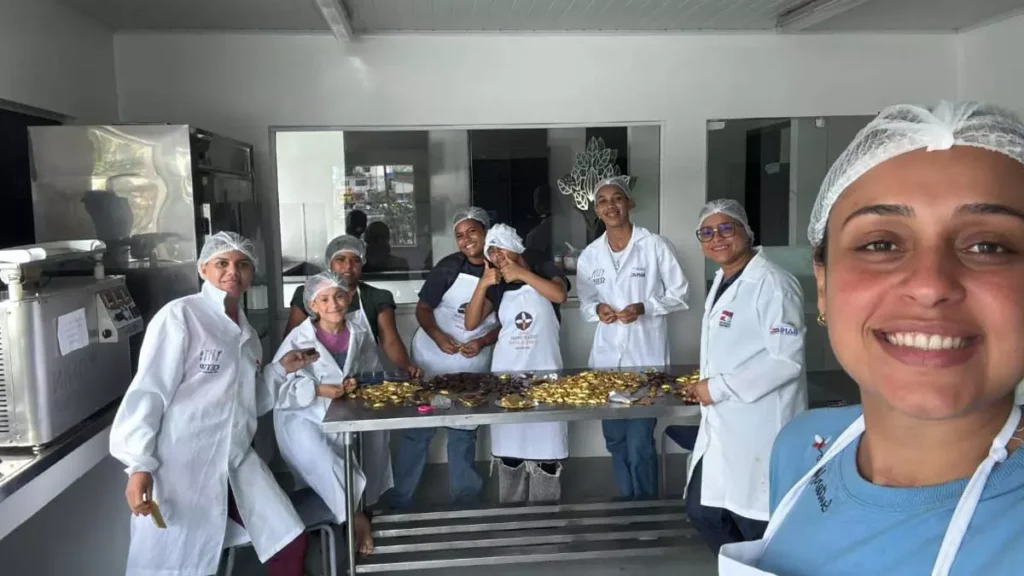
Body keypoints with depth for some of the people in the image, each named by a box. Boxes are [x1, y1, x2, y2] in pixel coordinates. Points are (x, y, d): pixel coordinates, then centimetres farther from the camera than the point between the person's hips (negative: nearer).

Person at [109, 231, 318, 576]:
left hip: (236, 463, 7)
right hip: (182, 468, -7)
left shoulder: (246, 333, 14)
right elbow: (148, 392, -14)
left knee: (290, 541, 7)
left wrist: (281, 369, 7)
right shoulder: (180, 316, -9)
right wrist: (139, 465, -22)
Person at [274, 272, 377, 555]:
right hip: (303, 418, -5)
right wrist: (319, 390, -26)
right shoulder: (298, 338, -12)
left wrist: (357, 384, -14)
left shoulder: (360, 334, 1)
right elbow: (276, 383, -18)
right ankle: (355, 515, 1)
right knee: (324, 464, -24)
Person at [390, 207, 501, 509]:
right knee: (418, 429, 2)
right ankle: (400, 500, 11)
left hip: (473, 364, 2)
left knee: (464, 431, 14)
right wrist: (437, 335, -25)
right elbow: (423, 308, -8)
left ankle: (465, 496, 27)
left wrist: (482, 342, -16)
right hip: (432, 357, -2)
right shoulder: (449, 266, -11)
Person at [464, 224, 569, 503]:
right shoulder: (497, 287, 10)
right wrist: (483, 284, -9)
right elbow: (471, 323, 0)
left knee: (545, 445, -1)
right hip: (506, 371, 3)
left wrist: (522, 273, -17)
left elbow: (559, 295, -19)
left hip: (544, 370, -3)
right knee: (509, 446, 9)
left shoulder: (544, 270, 3)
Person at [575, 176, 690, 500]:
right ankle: (627, 501, 33)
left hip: (646, 357, -4)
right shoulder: (589, 255, 7)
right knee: (615, 439, 14)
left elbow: (679, 295, -2)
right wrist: (597, 309, -9)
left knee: (640, 443, -4)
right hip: (606, 357, 5)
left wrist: (644, 307, -17)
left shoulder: (654, 245, -5)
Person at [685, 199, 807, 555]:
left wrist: (719, 387, -18)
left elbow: (787, 360, -22)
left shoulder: (772, 283, -16)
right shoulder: (722, 281, 12)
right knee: (703, 512, 18)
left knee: (759, 529, 3)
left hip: (758, 430, -9)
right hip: (720, 428, 9)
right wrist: (705, 386, 11)